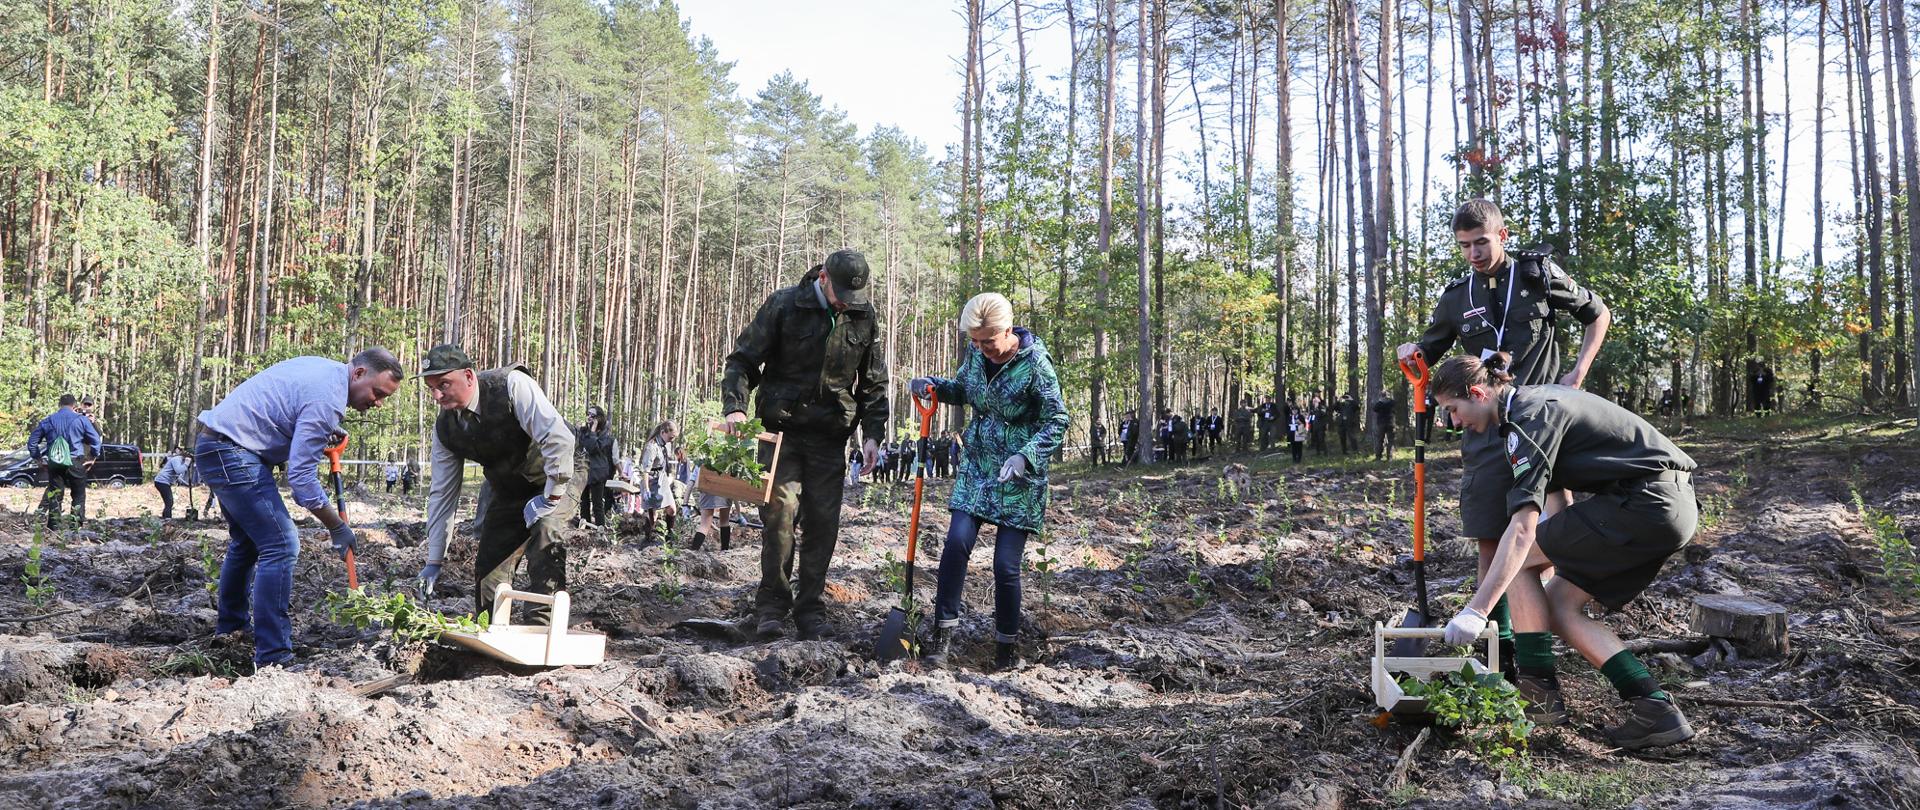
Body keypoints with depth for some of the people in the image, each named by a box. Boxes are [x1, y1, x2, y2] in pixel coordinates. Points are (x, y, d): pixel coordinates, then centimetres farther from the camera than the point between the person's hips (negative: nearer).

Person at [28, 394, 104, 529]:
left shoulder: (48, 420, 7)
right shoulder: (81, 420, -2)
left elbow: (32, 440, 12)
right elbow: (96, 440, -2)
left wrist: (37, 458, 18)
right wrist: (93, 457, 7)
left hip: (54, 463, 3)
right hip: (75, 462, -3)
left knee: (54, 494, 10)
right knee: (78, 495, 7)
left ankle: (53, 524, 9)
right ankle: (78, 522, 3)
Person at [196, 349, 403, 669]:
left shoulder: (323, 367, 9)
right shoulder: (327, 399, -21)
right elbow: (301, 477, -22)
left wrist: (320, 435, 7)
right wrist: (338, 528, -12)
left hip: (213, 445, 11)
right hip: (232, 453, -11)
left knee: (246, 542, 24)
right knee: (281, 546, -13)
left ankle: (231, 628, 40)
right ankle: (272, 657, -13)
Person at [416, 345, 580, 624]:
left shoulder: (512, 385, -29)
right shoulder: (444, 427, -10)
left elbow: (559, 438, -34)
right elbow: (442, 493, -3)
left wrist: (550, 498, -28)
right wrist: (434, 562, -2)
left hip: (557, 477, -6)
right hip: (509, 490, 6)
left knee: (544, 530, -30)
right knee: (488, 562, -1)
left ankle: (541, 626, -24)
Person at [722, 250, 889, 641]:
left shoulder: (864, 316, 5)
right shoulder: (784, 305, -5)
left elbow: (874, 383, 13)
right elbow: (743, 359, -2)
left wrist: (873, 433, 4)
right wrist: (735, 406, -18)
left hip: (829, 436, 3)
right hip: (782, 429, -3)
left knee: (823, 522, 2)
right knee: (780, 510, -11)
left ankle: (810, 610, 13)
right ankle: (772, 604, 4)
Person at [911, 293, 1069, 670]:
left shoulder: (1035, 363, -16)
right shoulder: (976, 353, 0)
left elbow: (1057, 421, -13)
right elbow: (962, 390, 19)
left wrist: (1025, 456, -27)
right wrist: (934, 385, -3)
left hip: (1018, 477, -5)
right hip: (977, 468, 5)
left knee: (1006, 565, -3)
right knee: (956, 543, -11)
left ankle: (1007, 647, 15)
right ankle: (944, 632, -1)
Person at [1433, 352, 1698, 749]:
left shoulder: (1530, 418, -16)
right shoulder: (1539, 400, 15)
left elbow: (1523, 528, -24)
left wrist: (1477, 610, -26)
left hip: (1647, 505, -10)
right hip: (1674, 507, 10)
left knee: (1521, 558, -5)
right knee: (1558, 605, 8)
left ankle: (1539, 692, -1)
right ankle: (1656, 708, 1)